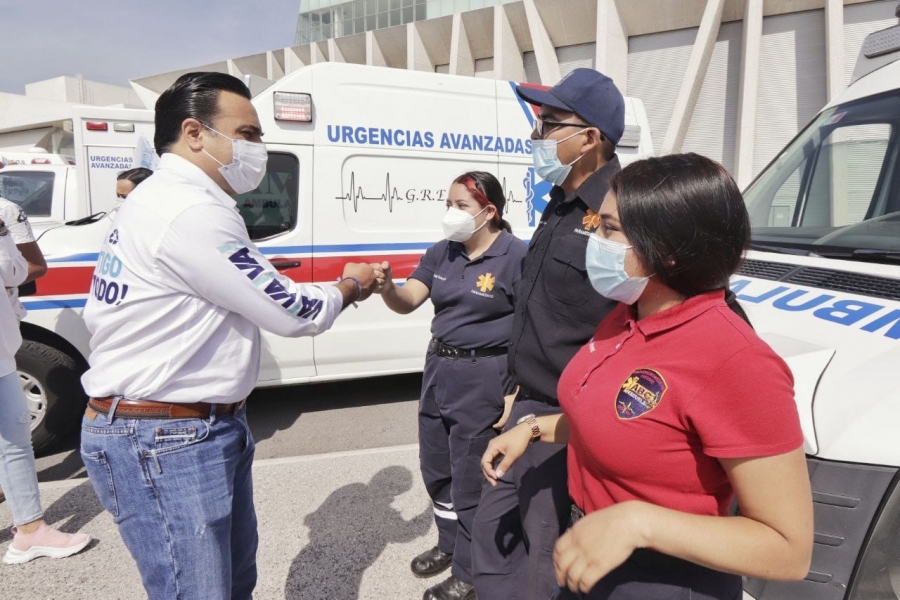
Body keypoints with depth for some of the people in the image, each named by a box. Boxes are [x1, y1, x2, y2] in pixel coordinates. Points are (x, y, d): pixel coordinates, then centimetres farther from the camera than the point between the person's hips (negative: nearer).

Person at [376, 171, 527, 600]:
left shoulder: (516, 255, -15)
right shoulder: (440, 253, 5)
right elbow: (407, 301, 0)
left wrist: (516, 393, -18)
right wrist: (386, 286, -23)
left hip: (484, 376, -7)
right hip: (438, 369, 7)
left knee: (470, 479, 6)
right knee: (435, 468, 21)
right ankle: (449, 543, 45)